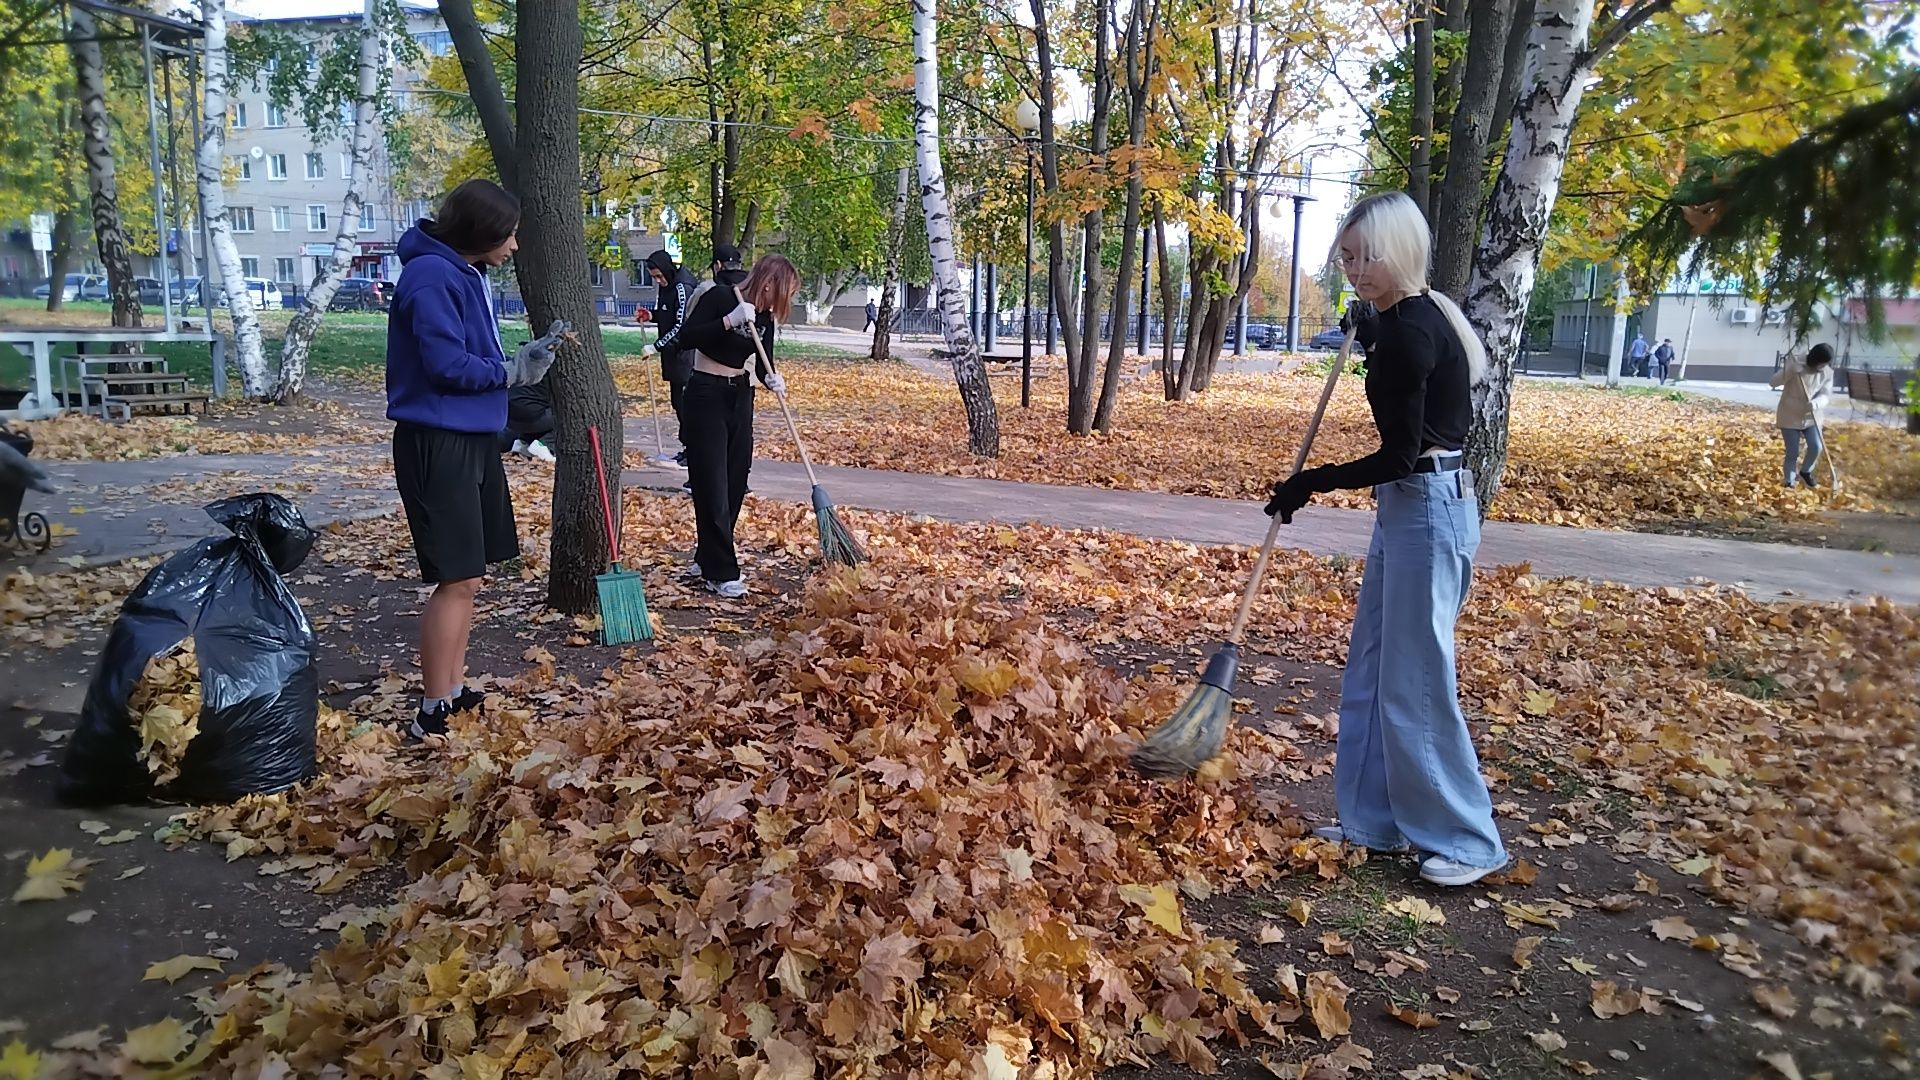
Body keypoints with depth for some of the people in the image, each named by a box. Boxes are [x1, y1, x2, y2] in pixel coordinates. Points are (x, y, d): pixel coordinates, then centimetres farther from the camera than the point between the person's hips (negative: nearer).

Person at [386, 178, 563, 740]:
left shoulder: (467, 274, 14)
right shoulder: (431, 276, -16)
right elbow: (448, 365, -22)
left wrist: (530, 354, 2)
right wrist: (515, 370, -9)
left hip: (472, 440, 10)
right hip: (438, 445, -10)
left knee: (468, 577, 14)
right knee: (457, 580, -8)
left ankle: (454, 692, 24)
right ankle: (433, 714, -1)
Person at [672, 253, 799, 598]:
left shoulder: (765, 316, 5)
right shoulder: (720, 296, -15)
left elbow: (762, 362, 5)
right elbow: (687, 336, -22)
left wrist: (772, 379, -17)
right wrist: (730, 321, -31)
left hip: (740, 395, 8)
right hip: (706, 394, -7)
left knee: (735, 483, 9)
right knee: (712, 485, -6)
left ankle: (706, 559, 24)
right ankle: (721, 573, -2)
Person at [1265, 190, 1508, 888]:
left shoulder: (1408, 333, -19)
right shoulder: (1414, 318, 11)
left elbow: (1398, 456, -20)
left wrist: (1312, 483, -9)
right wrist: (1373, 342, 22)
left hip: (1428, 512, -11)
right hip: (1410, 507, 11)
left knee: (1414, 680, -2)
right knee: (1372, 671, 14)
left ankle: (1468, 841, 13)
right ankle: (1378, 819, 25)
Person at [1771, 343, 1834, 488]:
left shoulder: (1828, 371, -6)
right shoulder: (1794, 362, -15)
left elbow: (1825, 395, -9)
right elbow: (1773, 382, -18)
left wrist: (1815, 404, -32)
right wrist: (1790, 371, -35)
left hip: (1811, 417, 3)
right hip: (1790, 417, -3)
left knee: (1816, 447, -8)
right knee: (1792, 453, 0)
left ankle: (1805, 471, 22)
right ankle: (1790, 482, 18)